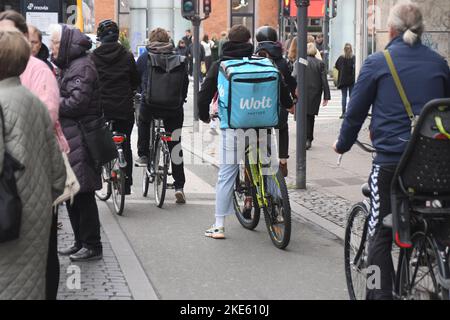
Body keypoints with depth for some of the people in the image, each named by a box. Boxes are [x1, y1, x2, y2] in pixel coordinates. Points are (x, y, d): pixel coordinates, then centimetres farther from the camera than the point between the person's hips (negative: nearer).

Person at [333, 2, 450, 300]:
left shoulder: (377, 63, -2)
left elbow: (356, 110, 2)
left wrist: (343, 144, 17)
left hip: (390, 158, -3)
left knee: (380, 233, 5)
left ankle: (382, 293, 2)